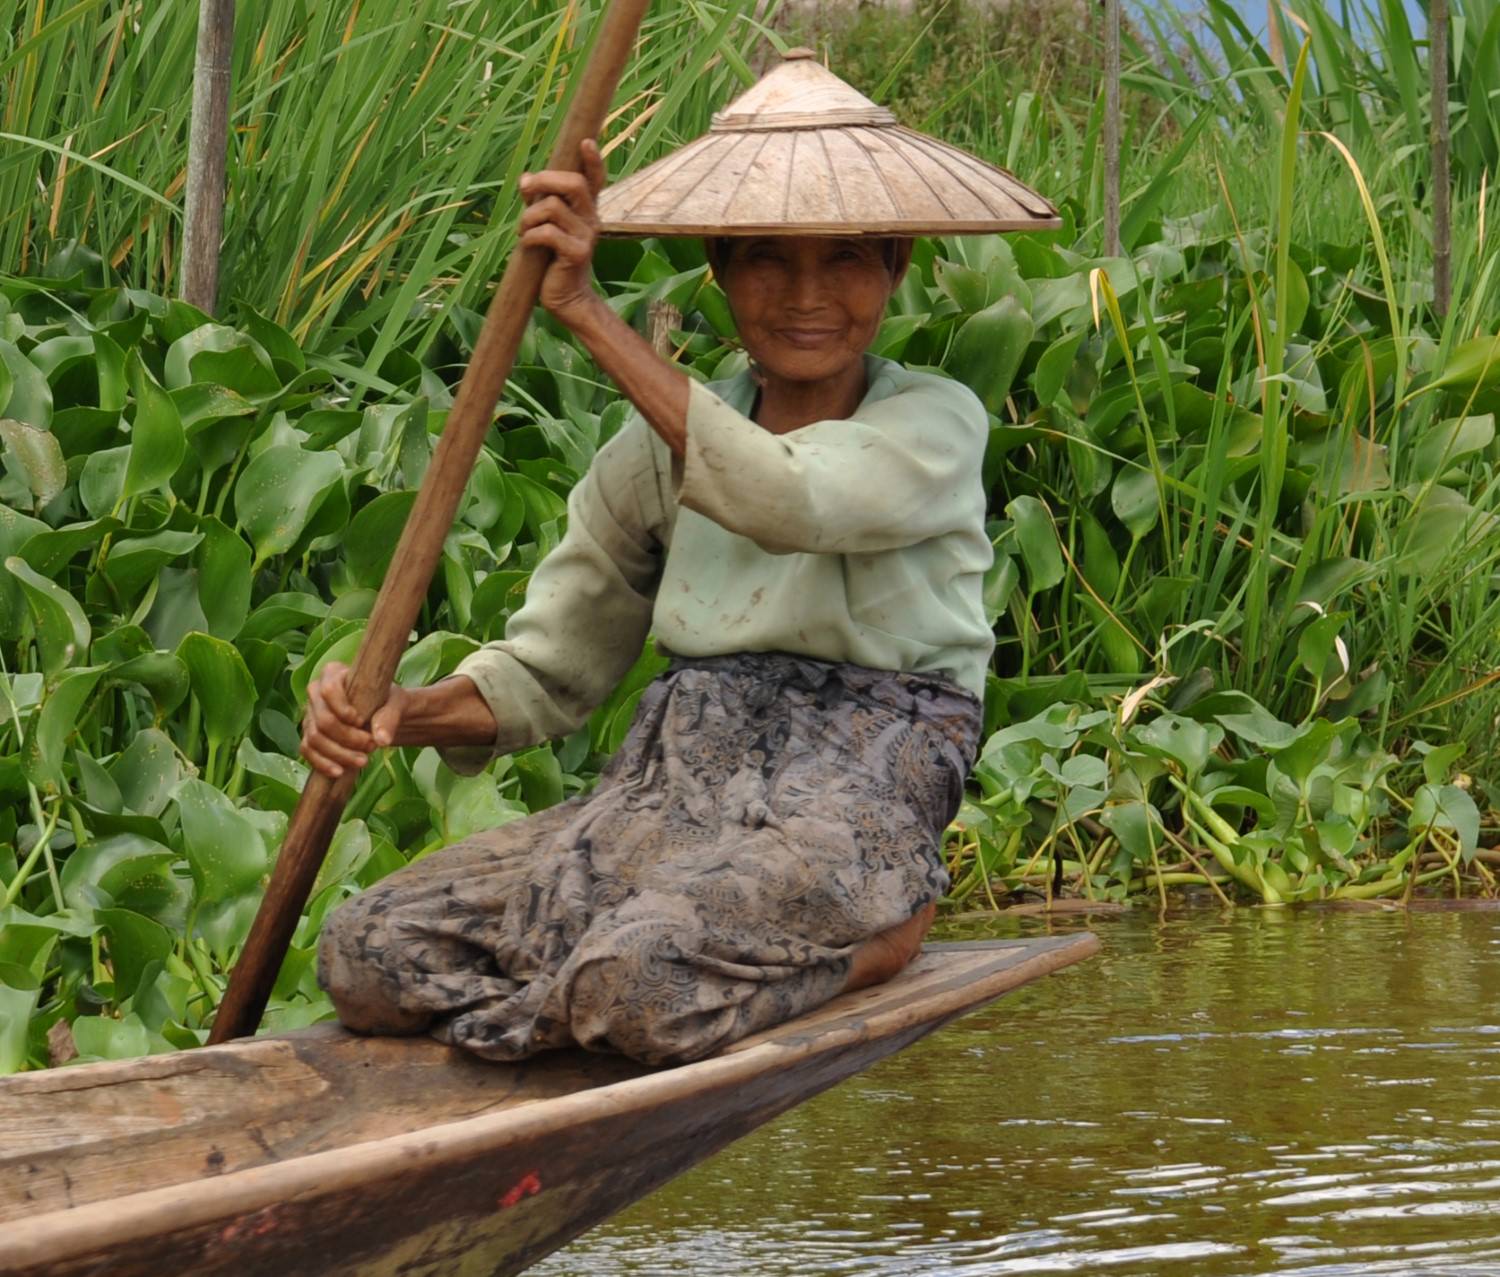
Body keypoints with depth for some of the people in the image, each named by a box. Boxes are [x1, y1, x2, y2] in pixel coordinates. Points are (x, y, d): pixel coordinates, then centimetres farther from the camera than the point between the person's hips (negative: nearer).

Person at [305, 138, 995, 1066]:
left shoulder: (935, 422, 0)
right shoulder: (661, 449, 14)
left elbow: (792, 502, -24)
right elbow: (548, 674, 14)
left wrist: (589, 312, -24)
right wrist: (402, 712, -9)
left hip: (859, 791, -6)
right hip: (679, 776, 6)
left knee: (639, 982, -38)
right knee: (366, 953, -15)